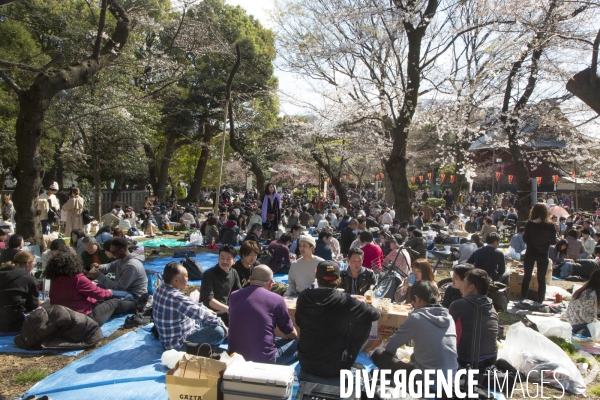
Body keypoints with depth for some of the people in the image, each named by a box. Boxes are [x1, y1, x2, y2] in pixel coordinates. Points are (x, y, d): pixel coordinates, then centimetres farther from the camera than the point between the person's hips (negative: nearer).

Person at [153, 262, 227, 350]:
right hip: (179, 343, -10)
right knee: (219, 332, -19)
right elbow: (200, 313, -29)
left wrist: (206, 310, 8)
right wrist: (219, 322, -14)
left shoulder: (161, 289, -2)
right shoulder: (176, 298, -33)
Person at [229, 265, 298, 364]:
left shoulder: (234, 296, 6)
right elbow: (292, 334, 6)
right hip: (264, 359, -6)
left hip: (235, 356, 6)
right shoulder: (276, 299, -7)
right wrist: (296, 340, 30)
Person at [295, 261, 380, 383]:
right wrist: (364, 306, 18)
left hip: (306, 366, 4)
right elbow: (375, 314, -4)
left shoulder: (304, 297, -9)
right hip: (335, 370, -3)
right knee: (364, 321, 6)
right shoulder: (346, 301, -19)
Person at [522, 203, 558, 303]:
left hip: (530, 253, 0)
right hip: (543, 254, 0)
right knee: (542, 279, 11)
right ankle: (540, 302, 13)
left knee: (527, 277, 13)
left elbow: (525, 239, -11)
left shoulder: (529, 224, -12)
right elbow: (553, 242, -4)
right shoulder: (551, 226, -9)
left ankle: (523, 300, 17)